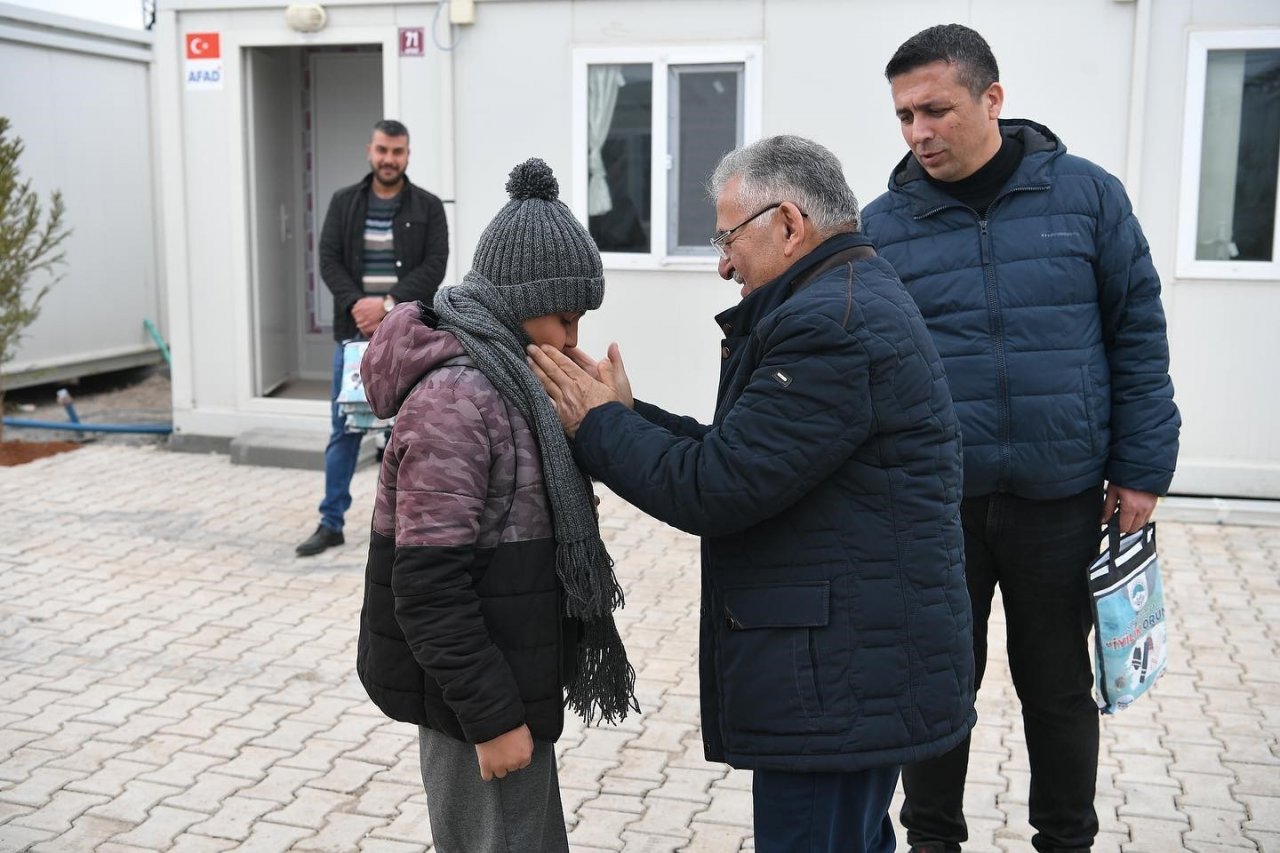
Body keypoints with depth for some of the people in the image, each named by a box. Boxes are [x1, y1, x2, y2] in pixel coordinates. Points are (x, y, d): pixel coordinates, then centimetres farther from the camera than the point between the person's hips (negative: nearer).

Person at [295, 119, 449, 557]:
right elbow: (329, 261, 0)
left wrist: (388, 304, -18)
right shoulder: (344, 202, 6)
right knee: (343, 429, 6)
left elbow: (434, 267, -8)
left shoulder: (427, 207, 1)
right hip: (354, 331, 2)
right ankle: (331, 522, 14)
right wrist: (356, 304, -16)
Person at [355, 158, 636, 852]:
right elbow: (428, 581, -23)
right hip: (474, 692, -10)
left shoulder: (501, 378, 9)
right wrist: (492, 715, -20)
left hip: (508, 676, 10)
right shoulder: (454, 396, -20)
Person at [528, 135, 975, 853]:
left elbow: (715, 490, -21)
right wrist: (627, 415, 7)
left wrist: (600, 425, -8)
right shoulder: (861, 298, 14)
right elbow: (743, 450, 13)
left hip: (838, 684, -11)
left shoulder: (830, 323, -20)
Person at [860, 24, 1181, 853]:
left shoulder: (1086, 194, -3)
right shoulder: (881, 225, -3)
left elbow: (1139, 336, 1)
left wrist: (1142, 468, -2)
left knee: (1059, 683, 14)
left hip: (1061, 498, 0)